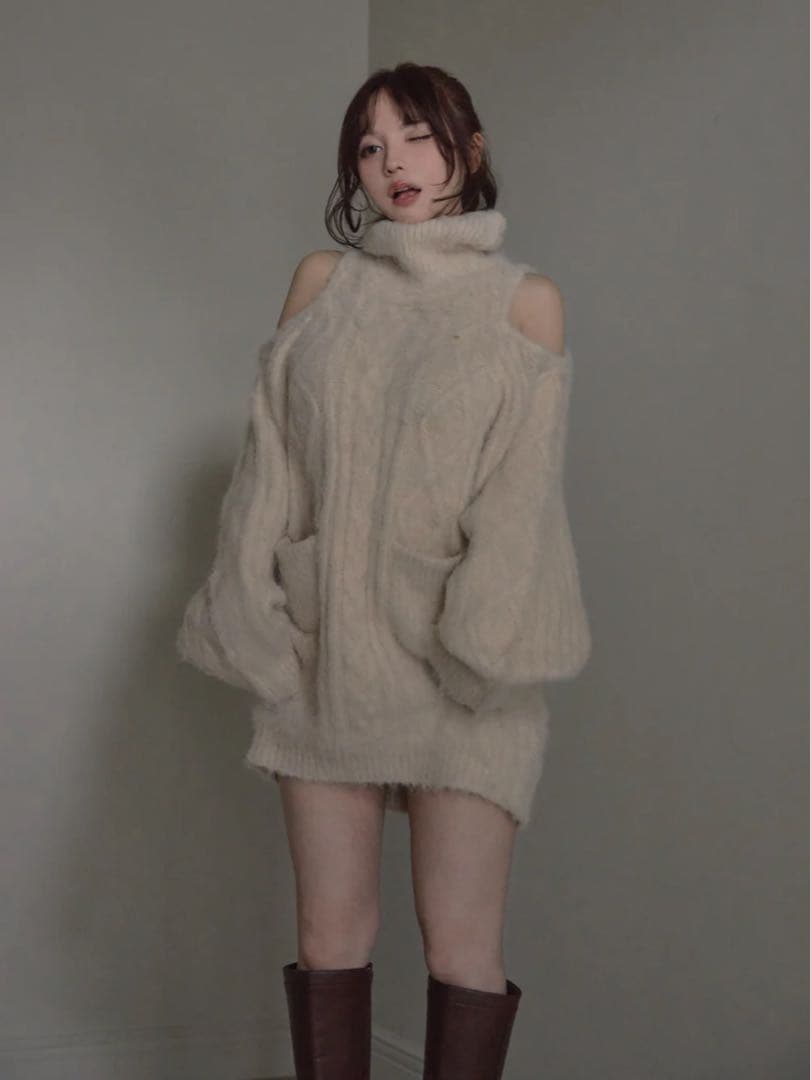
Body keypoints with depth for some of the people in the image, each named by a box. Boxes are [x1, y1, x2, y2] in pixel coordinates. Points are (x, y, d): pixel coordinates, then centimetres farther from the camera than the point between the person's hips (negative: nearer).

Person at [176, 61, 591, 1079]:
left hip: (457, 663, -2)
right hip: (325, 651, 2)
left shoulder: (526, 301, 6)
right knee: (329, 935, 4)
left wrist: (481, 641, -14)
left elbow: (524, 486, -2)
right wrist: (258, 617, -2)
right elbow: (271, 462, 9)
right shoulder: (322, 280, 12)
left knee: (462, 942, -4)